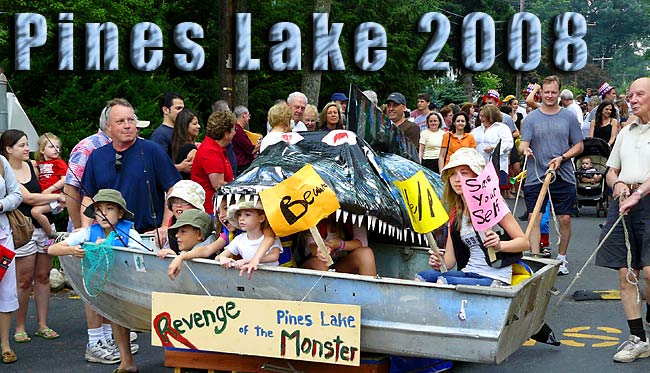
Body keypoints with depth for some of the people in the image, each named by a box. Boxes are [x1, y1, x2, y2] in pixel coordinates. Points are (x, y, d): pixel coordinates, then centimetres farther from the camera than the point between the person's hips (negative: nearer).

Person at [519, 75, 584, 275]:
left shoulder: (569, 117, 5)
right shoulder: (531, 118, 4)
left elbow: (579, 146, 7)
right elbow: (523, 144, -1)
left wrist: (561, 158, -8)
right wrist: (525, 149, -26)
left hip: (563, 177, 0)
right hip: (535, 177, 0)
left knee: (565, 218, 3)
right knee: (533, 218, -4)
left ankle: (561, 258, 19)